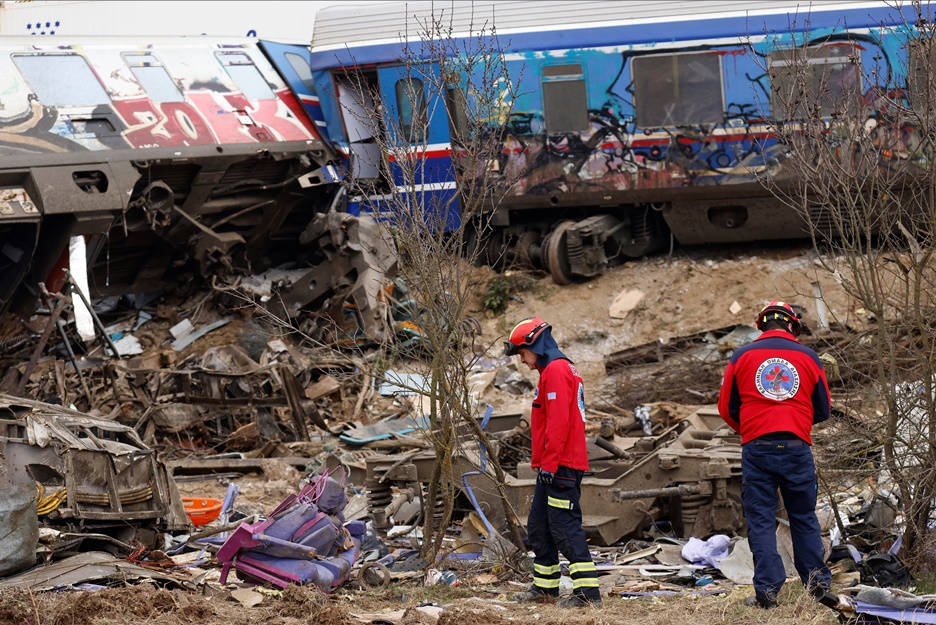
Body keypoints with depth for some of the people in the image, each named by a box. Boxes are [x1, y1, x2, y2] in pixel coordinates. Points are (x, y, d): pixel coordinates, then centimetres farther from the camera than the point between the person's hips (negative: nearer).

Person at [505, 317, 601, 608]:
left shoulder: (556, 371, -13)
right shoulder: (557, 370, 20)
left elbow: (558, 422, -21)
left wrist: (549, 463, -22)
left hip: (560, 467, -11)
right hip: (552, 466, 11)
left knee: (565, 527, -12)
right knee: (539, 527, 16)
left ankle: (587, 590, -13)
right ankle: (545, 585, 25)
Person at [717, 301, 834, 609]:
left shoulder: (742, 356, 5)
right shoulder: (808, 357, 6)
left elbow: (727, 409, 9)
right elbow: (823, 410, 13)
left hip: (756, 448, -1)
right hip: (797, 448, 1)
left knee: (761, 520, 3)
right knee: (804, 517, 14)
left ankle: (767, 589, -3)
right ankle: (817, 581, 12)